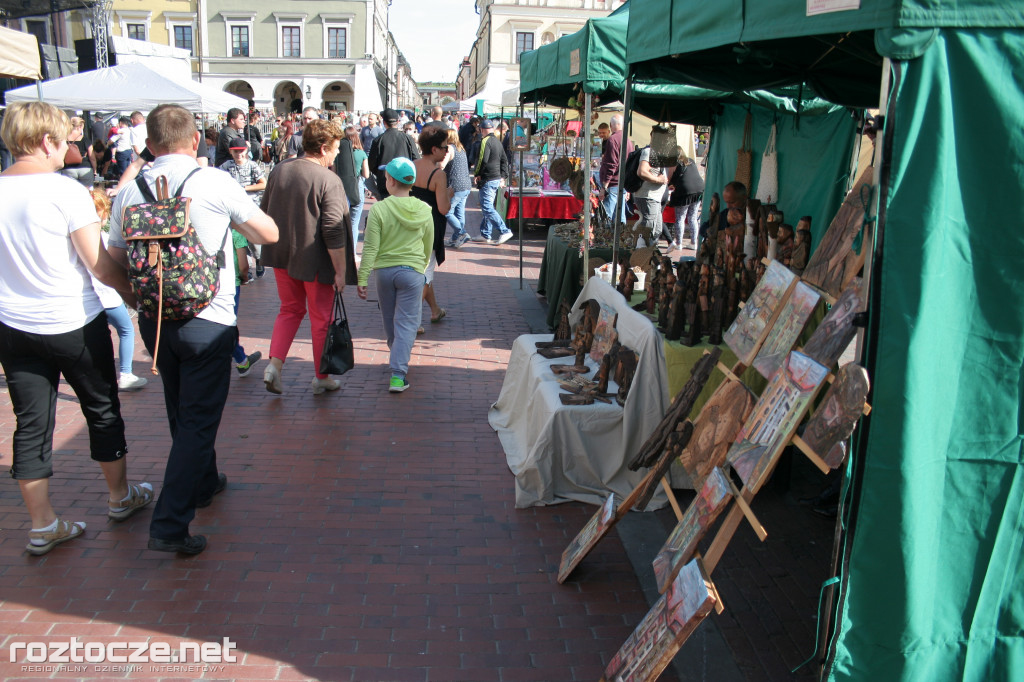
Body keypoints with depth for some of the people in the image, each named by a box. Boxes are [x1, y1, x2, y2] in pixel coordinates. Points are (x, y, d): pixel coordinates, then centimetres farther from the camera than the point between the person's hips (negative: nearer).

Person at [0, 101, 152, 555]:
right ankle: (120, 497, 30)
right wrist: (132, 293, 1)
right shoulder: (66, 192, -17)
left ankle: (42, 525, 20)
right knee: (102, 411, 14)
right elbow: (100, 265, -16)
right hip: (75, 325, -5)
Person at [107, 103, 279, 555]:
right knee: (199, 419, 1)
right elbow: (269, 233, -2)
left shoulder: (130, 191, 2)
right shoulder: (215, 182, -10)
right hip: (208, 320, -5)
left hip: (153, 319, 5)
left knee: (181, 412, 22)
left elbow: (114, 261, 8)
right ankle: (170, 524, -2)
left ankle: (202, 483, 42)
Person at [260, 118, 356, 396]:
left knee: (290, 310, 22)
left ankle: (274, 364, 9)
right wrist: (341, 270, -14)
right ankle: (321, 378, 20)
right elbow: (334, 231, -20)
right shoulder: (329, 180, -17)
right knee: (321, 318, 10)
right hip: (314, 261, -5)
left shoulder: (279, 170, 2)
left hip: (281, 257, 6)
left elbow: (265, 212, 12)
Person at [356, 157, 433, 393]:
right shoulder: (424, 210, -2)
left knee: (390, 321, 19)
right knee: (406, 323, 1)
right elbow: (428, 246, 10)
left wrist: (362, 278, -6)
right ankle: (398, 374, -10)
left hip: (383, 270, 0)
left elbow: (370, 248, -11)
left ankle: (398, 362, 38)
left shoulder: (379, 209, -10)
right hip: (412, 272, 0)